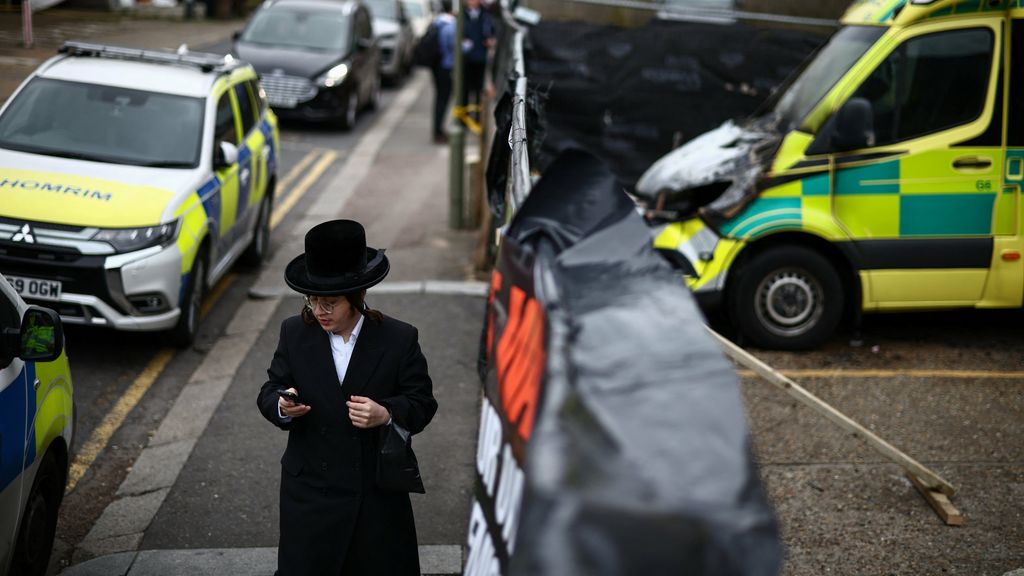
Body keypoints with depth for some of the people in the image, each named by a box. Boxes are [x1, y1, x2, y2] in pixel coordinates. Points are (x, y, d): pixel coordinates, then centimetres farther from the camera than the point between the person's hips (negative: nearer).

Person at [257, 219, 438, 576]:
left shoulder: (399, 340, -6)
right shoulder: (294, 333, 0)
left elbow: (422, 403, -4)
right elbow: (270, 390, 5)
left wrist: (386, 414, -24)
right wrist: (282, 406, -19)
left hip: (377, 492, -1)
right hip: (310, 489, 1)